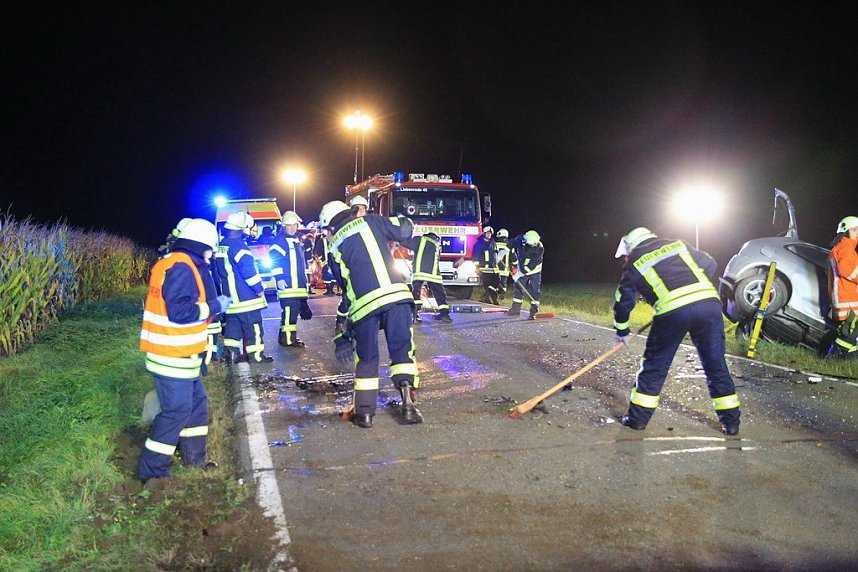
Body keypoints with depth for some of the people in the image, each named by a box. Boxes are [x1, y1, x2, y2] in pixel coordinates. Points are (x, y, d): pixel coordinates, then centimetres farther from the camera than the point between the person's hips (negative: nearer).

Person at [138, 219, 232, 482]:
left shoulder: (170, 262, 15)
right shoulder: (182, 267, -18)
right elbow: (180, 312, -25)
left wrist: (212, 303, 11)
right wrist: (215, 306, -15)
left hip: (177, 353, 11)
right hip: (173, 356, -11)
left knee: (197, 401, 19)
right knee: (177, 411, -3)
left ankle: (194, 458, 31)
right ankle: (152, 471, 7)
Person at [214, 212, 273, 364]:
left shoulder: (221, 246, 11)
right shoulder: (238, 245, -19)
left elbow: (220, 271, 20)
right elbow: (249, 270, -22)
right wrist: (259, 289, -13)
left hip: (230, 296, 9)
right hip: (246, 298, -9)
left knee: (233, 323, 14)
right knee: (253, 325, -1)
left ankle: (231, 353, 13)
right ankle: (256, 354, 4)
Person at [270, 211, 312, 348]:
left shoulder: (297, 239, 20)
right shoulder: (280, 240, -9)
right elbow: (274, 260, -16)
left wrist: (304, 278, 30)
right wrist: (279, 278, -22)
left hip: (298, 283, 9)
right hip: (287, 283, -9)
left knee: (294, 309, 13)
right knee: (289, 309, -13)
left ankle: (289, 336, 21)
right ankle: (288, 339, -11)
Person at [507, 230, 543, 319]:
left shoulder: (539, 248, -29)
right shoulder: (519, 240, -21)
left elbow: (532, 265, -29)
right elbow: (512, 248, -1)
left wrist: (520, 273, -28)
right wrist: (515, 263, -2)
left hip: (534, 271, -3)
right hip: (521, 269, 3)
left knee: (534, 291, -9)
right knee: (518, 288, 5)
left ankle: (534, 312, -7)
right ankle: (515, 309, 17)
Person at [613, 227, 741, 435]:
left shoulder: (634, 264, 17)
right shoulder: (677, 244, 25)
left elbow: (624, 299, 18)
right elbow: (710, 265, 24)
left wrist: (622, 331, 31)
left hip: (673, 312, -3)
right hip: (709, 302, 3)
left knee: (655, 364, 12)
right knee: (716, 364, 15)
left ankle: (638, 417, 18)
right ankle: (730, 421, 21)